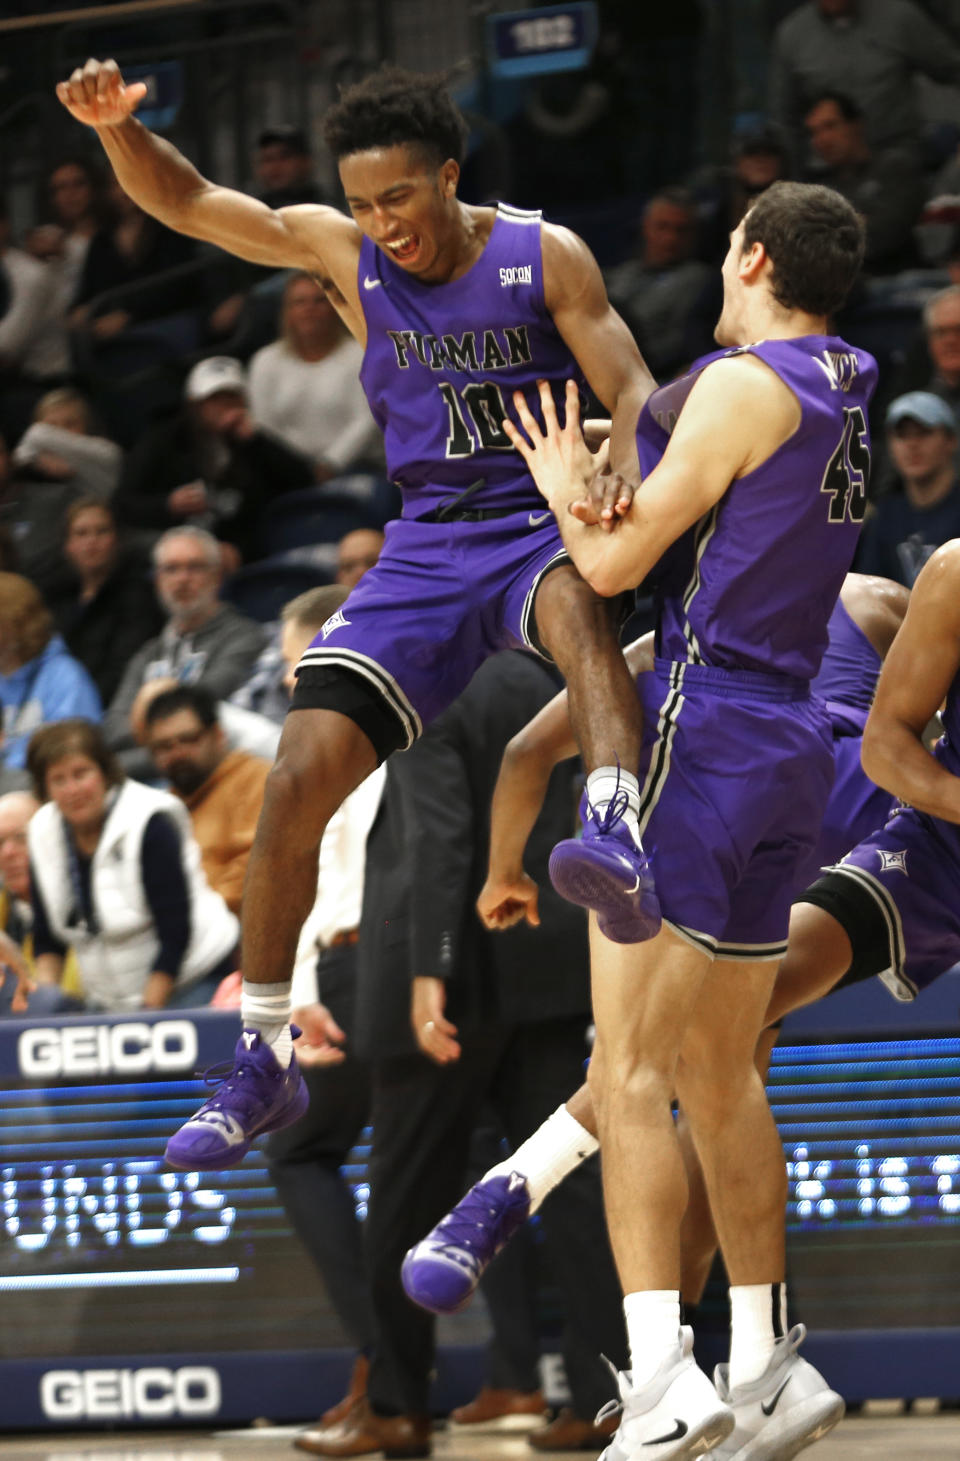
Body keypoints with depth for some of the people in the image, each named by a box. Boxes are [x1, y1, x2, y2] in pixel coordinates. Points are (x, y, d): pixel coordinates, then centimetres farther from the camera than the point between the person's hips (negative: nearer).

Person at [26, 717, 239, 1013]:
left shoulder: (150, 824, -15)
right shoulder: (42, 834, 2)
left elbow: (176, 934, -17)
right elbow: (47, 937, 10)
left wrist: (148, 1012, -19)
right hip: (109, 998, 6)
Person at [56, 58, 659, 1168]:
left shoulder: (546, 257, -5)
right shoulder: (341, 252, 3)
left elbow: (632, 391, -8)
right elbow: (184, 201, 4)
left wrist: (621, 480, -31)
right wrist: (116, 126, -16)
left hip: (542, 525, -3)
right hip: (425, 545, 3)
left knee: (574, 605, -42)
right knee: (300, 776, -8)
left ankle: (621, 842, -63)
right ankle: (265, 1058, 5)